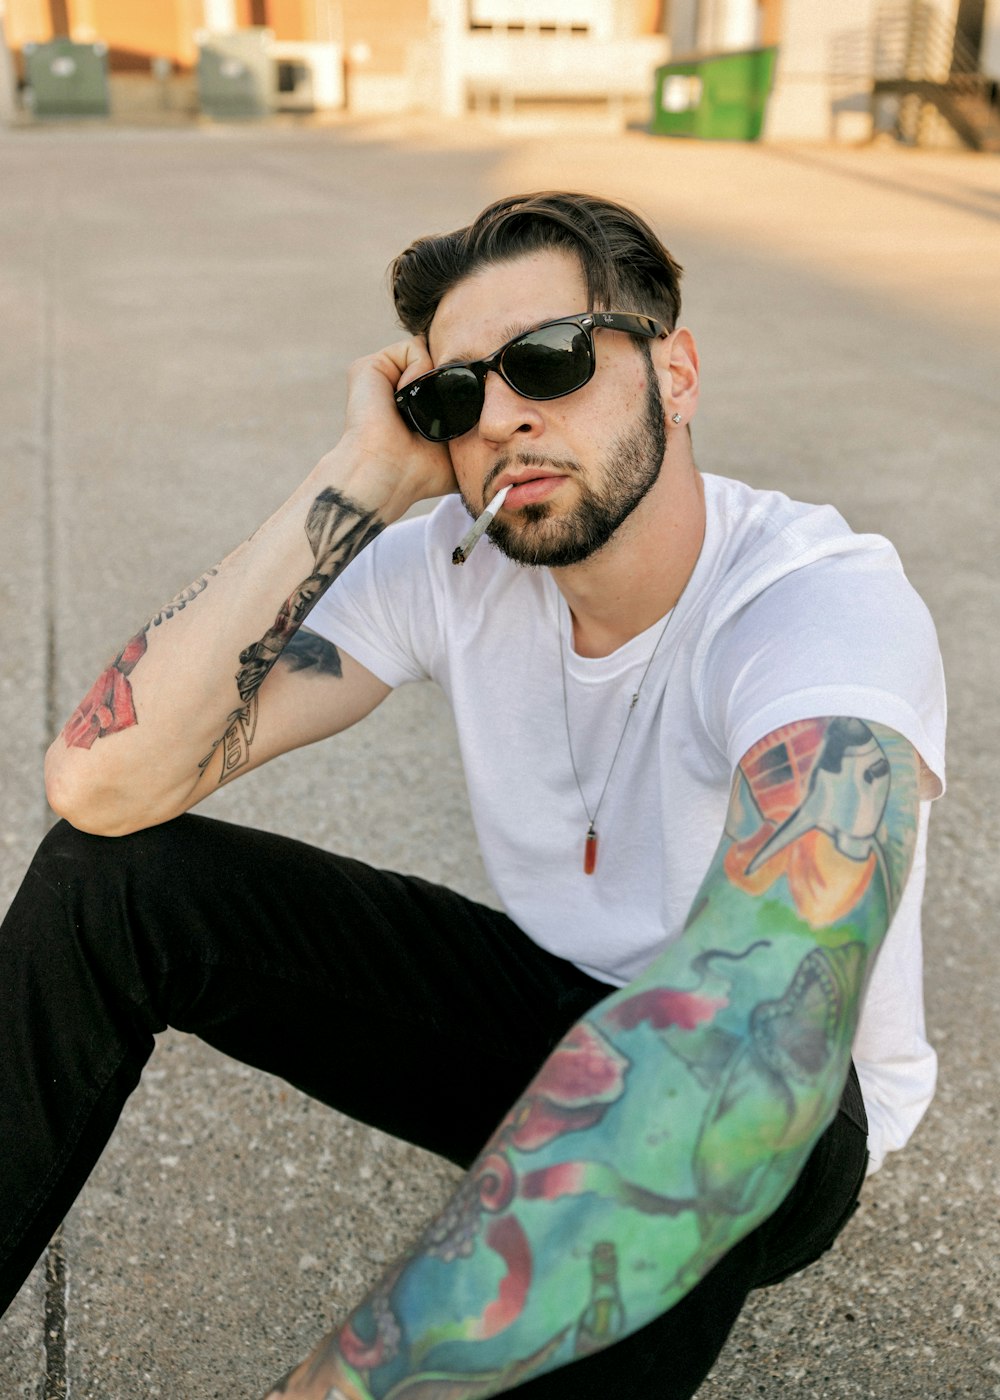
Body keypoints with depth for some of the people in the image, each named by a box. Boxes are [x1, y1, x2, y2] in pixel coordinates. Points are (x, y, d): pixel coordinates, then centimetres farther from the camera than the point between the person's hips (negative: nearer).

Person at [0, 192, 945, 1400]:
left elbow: (762, 1021, -47)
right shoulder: (456, 564, -12)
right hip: (547, 1006, 4)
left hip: (790, 1119, -3)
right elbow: (105, 780, -21)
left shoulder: (831, 608, -28)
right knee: (113, 874, -12)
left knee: (665, 1126, -42)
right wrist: (364, 478, -25)